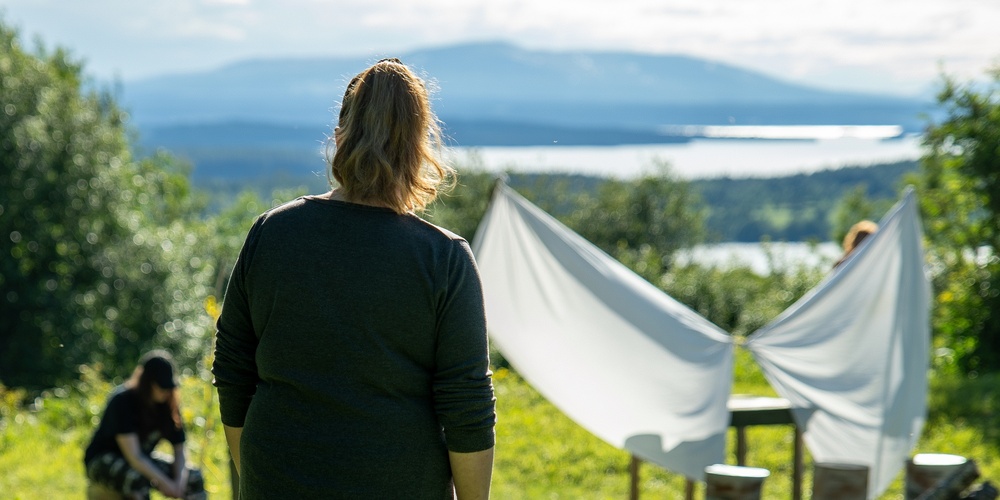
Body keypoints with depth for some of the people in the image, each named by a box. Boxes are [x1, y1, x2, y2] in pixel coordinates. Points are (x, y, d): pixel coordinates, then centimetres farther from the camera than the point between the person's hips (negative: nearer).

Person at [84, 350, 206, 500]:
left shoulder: (169, 407, -6)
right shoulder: (122, 401, -24)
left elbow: (179, 451, -5)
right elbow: (134, 456, -30)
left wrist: (179, 482, -25)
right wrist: (165, 484, -34)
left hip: (142, 462, 7)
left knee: (194, 477, -9)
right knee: (138, 480, -39)